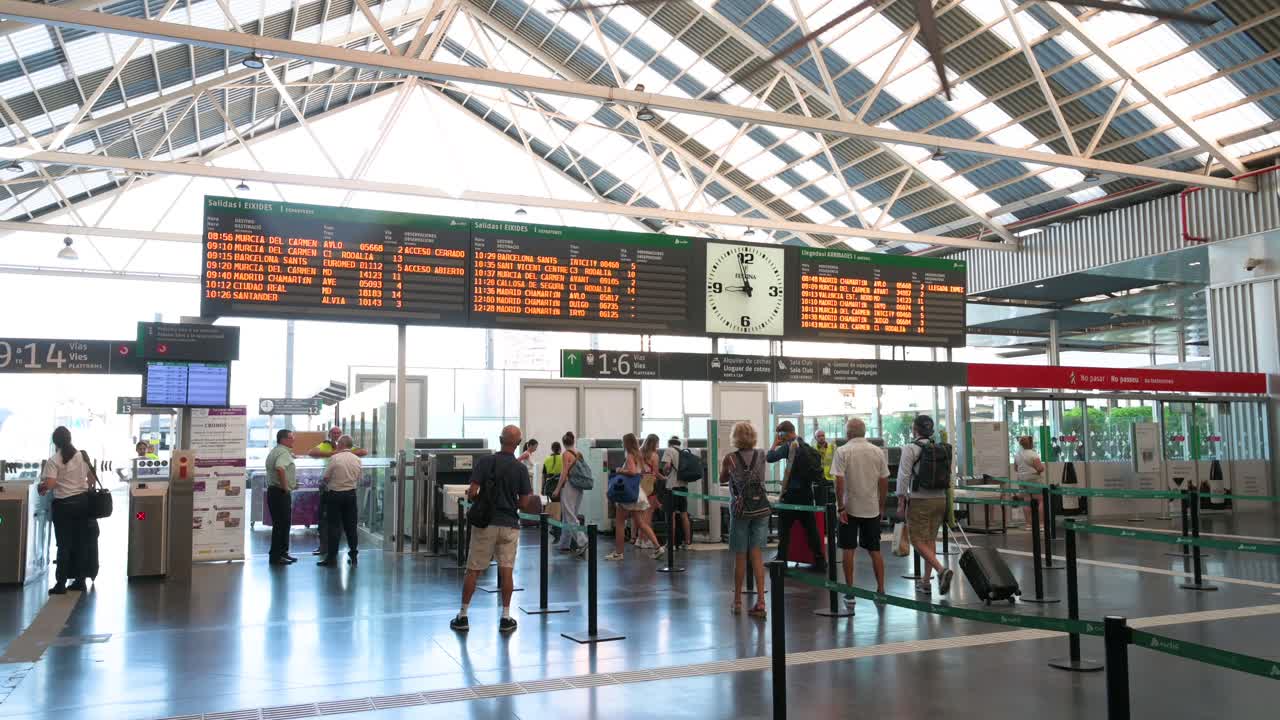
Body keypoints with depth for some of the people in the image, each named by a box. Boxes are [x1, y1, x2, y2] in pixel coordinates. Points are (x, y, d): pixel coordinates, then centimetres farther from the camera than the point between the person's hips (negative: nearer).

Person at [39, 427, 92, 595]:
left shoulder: (53, 460, -10)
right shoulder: (83, 455, 6)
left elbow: (49, 484, -19)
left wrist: (40, 489, 1)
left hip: (64, 504, -4)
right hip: (82, 501, 4)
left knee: (64, 544, -1)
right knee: (81, 542, 8)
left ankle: (61, 584, 2)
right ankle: (80, 581, 13)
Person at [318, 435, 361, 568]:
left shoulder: (334, 458, -12)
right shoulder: (357, 459, 2)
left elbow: (326, 478, -7)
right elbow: (358, 478, 8)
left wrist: (328, 485, 14)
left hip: (335, 494, -4)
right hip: (351, 494, 4)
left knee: (333, 526, 1)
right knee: (351, 526, 10)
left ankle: (332, 557, 2)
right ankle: (353, 555, 13)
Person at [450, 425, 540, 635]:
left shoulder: (485, 462, -6)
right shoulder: (521, 468, -2)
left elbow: (472, 493, -11)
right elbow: (524, 503, -3)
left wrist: (476, 500, 10)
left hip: (485, 523, -1)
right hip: (509, 525, 1)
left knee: (473, 571, 6)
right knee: (506, 571, 5)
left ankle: (463, 617, 10)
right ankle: (506, 618, 7)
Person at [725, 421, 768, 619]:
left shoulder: (730, 458, -6)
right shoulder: (761, 456, 1)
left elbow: (722, 477, 11)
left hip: (740, 509, -2)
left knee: (740, 556, 6)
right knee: (757, 555, 3)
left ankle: (737, 601, 16)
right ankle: (760, 601, -2)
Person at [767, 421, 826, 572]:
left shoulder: (790, 445, -11)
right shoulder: (806, 446, 13)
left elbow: (770, 457, -13)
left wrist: (775, 443, 0)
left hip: (792, 494, -7)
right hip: (807, 493, 7)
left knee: (784, 528, 2)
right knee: (811, 529, 10)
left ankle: (781, 561, 3)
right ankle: (820, 562, 12)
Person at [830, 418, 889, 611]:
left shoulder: (843, 451, -8)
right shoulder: (878, 452, 3)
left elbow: (839, 481, -15)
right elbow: (884, 481, 5)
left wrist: (840, 507, -11)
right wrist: (881, 506, 15)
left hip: (850, 508, -3)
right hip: (872, 508, 3)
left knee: (848, 549, 4)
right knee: (875, 549, 11)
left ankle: (850, 593, 6)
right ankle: (880, 590, 12)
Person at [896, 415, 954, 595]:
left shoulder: (910, 448, -10)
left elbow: (904, 476, -13)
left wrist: (901, 502, -7)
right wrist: (948, 502, 19)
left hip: (919, 501, -6)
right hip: (940, 499, 6)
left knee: (918, 541, -1)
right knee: (930, 540, 13)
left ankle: (941, 570, -21)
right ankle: (925, 582, 17)